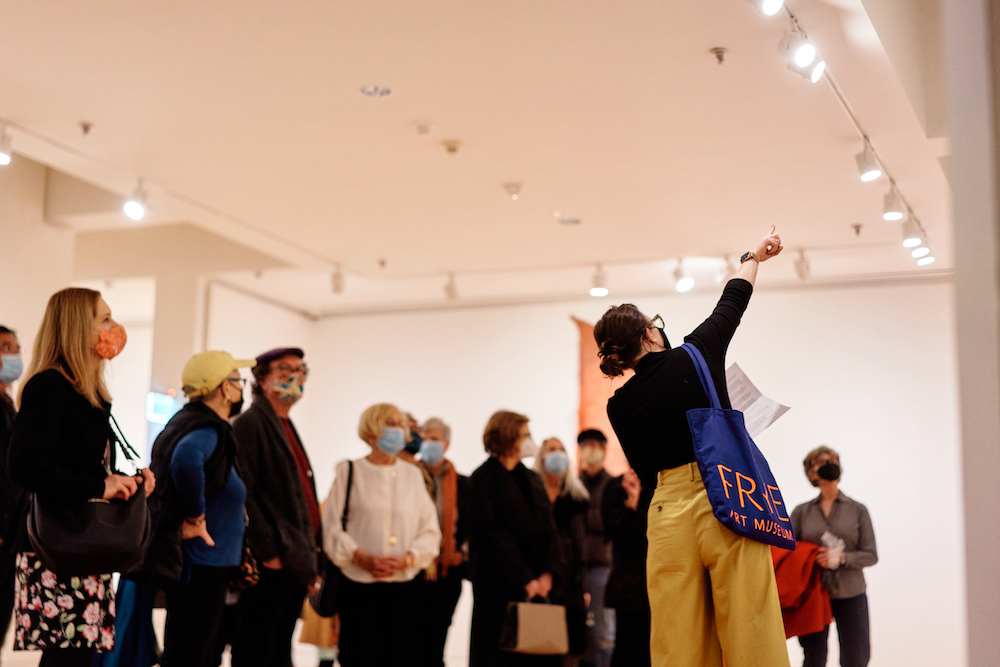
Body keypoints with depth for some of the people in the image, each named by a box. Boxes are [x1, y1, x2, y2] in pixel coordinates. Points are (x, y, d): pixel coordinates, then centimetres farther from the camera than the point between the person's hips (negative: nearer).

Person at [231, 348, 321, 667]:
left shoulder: (286, 429, 21)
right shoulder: (250, 423, -7)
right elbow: (242, 494, -17)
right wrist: (268, 552, -19)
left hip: (295, 566, 9)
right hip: (269, 568, -9)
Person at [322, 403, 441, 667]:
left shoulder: (413, 474, 10)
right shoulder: (349, 471, 3)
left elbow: (430, 530, 9)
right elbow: (332, 527, -1)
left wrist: (407, 559, -8)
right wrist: (361, 557, -14)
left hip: (403, 584, 3)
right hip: (358, 584, -2)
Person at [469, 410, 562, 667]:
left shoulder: (532, 480, 16)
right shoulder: (483, 478, -4)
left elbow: (548, 529, 10)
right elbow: (492, 533, -11)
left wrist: (547, 573, -6)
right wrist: (524, 580, -14)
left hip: (537, 582, 6)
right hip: (499, 585, -6)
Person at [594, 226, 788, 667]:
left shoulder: (619, 406, 5)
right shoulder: (696, 356, -1)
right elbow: (732, 303, 17)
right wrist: (753, 256, 34)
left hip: (669, 513, 3)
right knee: (748, 631, 0)